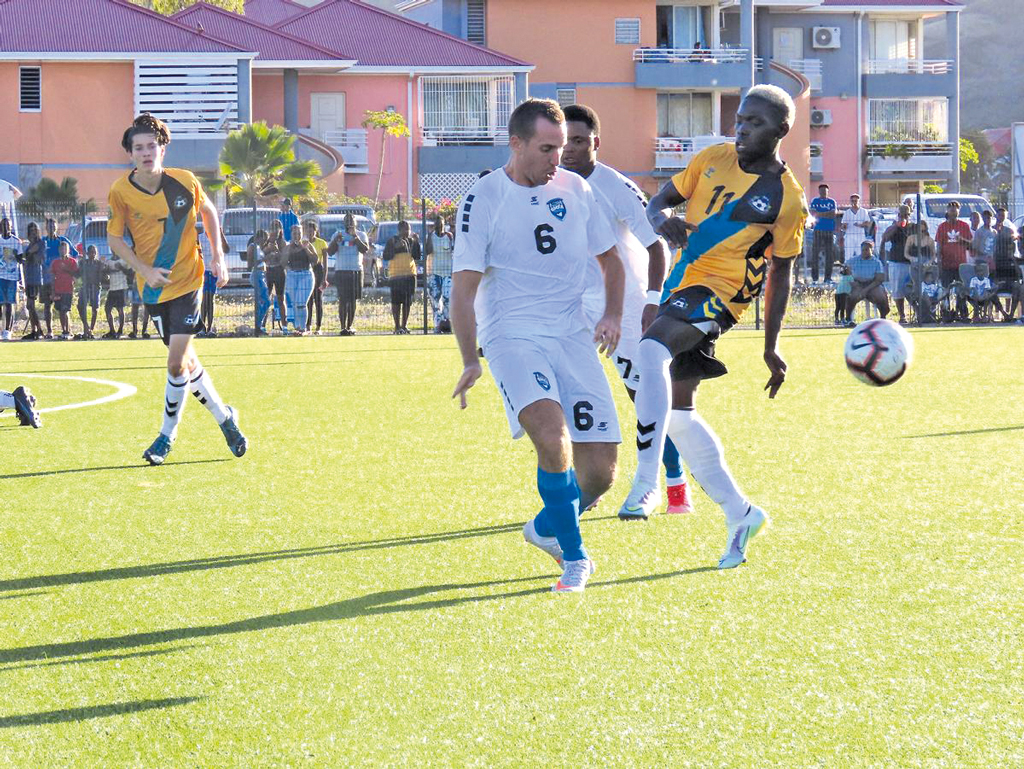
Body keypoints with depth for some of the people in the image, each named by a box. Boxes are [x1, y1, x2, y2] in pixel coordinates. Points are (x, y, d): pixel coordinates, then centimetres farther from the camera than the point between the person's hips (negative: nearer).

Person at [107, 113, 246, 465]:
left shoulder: (184, 182, -10)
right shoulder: (121, 192, -11)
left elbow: (208, 211, 9)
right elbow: (115, 238, -1)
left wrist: (218, 257, 3)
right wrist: (145, 269, -14)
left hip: (187, 280, -2)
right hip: (154, 287, 2)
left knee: (177, 363, -11)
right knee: (185, 361, 11)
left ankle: (167, 435, 8)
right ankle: (224, 417, 32)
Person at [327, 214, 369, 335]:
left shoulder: (360, 235, 7)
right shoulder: (337, 235, 7)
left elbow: (365, 250, -9)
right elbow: (330, 251, 0)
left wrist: (356, 238, -19)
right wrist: (336, 240, -16)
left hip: (356, 271, 1)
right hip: (341, 271, -1)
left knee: (353, 300, 2)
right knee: (343, 300, -8)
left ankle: (349, 327, 7)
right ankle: (343, 327, -10)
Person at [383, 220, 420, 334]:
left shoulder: (411, 240, 14)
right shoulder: (392, 240, 1)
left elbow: (417, 257, 8)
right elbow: (386, 256, -5)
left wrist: (416, 243, -1)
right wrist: (395, 247, -17)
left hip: (410, 274, 4)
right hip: (396, 274, -4)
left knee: (408, 301, 5)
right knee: (396, 301, -5)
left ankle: (404, 326, 12)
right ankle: (397, 327, -3)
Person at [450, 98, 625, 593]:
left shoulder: (574, 189, 9)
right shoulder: (483, 200, -4)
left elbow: (609, 257, 23)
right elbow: (464, 287, -3)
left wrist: (613, 315, 6)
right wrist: (470, 361, -11)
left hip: (572, 337, 4)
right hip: (512, 336, -4)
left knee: (599, 473, -3)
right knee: (553, 437, -30)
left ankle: (547, 527, 29)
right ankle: (575, 558, -14)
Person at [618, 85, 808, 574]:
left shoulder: (786, 198, -4)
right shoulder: (713, 160, 9)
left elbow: (780, 272, 3)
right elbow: (660, 202, 14)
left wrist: (771, 346, 5)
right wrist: (662, 220, -12)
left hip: (717, 294, -7)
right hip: (680, 287, 7)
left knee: (651, 351, -33)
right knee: (677, 413, 10)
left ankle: (646, 483, -36)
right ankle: (739, 514, 20)